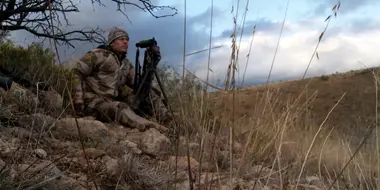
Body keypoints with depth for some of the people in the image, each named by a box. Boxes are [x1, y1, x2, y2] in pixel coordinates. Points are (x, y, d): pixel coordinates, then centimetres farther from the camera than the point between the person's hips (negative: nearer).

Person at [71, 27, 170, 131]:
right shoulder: (97, 55, -2)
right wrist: (78, 98, -15)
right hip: (93, 101, -7)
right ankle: (146, 126, -59)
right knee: (120, 108, -36)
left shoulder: (127, 65, 17)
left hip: (113, 101, 7)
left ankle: (165, 120, -28)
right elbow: (76, 74, -4)